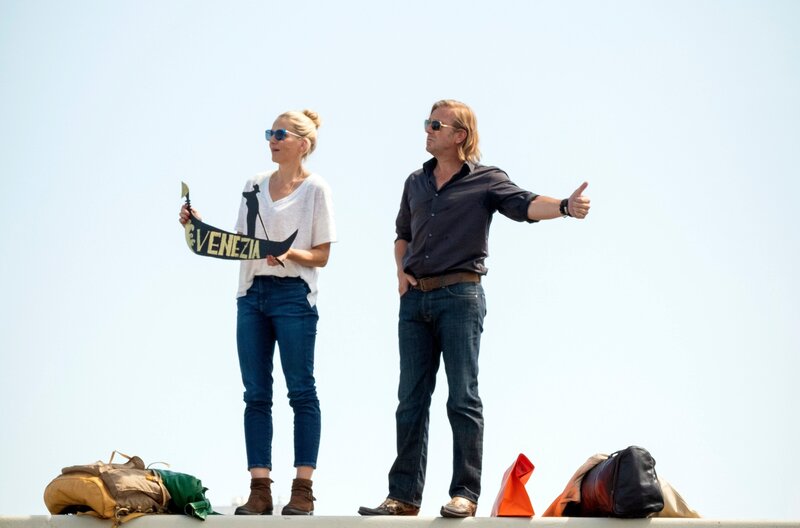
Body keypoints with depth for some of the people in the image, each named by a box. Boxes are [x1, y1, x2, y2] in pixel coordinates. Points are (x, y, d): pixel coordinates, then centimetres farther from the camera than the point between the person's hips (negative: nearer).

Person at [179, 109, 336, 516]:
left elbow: (322, 256, -4)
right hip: (252, 295, 6)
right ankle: (260, 489, 5)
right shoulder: (254, 187, 13)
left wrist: (287, 253, -21)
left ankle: (303, 489, 1)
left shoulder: (315, 189, -2)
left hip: (294, 296, -5)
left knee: (301, 391, -2)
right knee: (256, 394, 3)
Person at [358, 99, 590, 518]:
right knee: (411, 401, 6)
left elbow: (524, 204, -18)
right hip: (415, 299, 6)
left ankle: (465, 494, 0)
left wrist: (564, 207, -38)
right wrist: (401, 271, 10)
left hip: (459, 298, -5)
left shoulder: (485, 180, -1)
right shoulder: (416, 182, 16)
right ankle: (404, 496, 10)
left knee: (462, 398, -5)